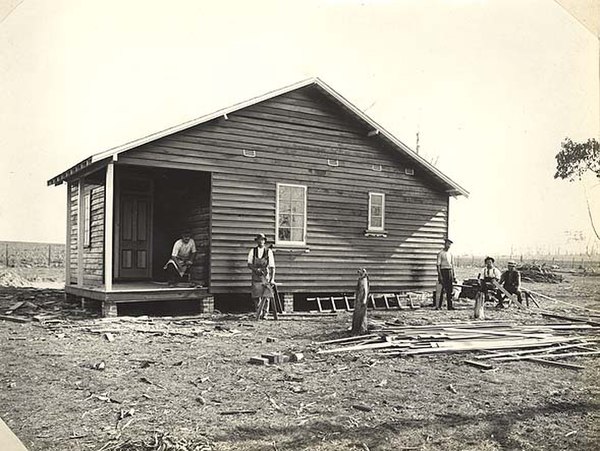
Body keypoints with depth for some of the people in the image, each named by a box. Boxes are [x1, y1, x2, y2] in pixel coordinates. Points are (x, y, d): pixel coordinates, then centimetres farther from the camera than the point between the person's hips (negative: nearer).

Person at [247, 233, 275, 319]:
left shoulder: (269, 251, 3)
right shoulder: (252, 251, 6)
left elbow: (272, 267, 2)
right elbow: (249, 264, 5)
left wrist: (272, 279, -6)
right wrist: (255, 269, -15)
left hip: (266, 277, -1)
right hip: (256, 277, 1)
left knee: (266, 296, -7)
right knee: (256, 297, -1)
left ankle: (264, 314, 3)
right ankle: (258, 314, 15)